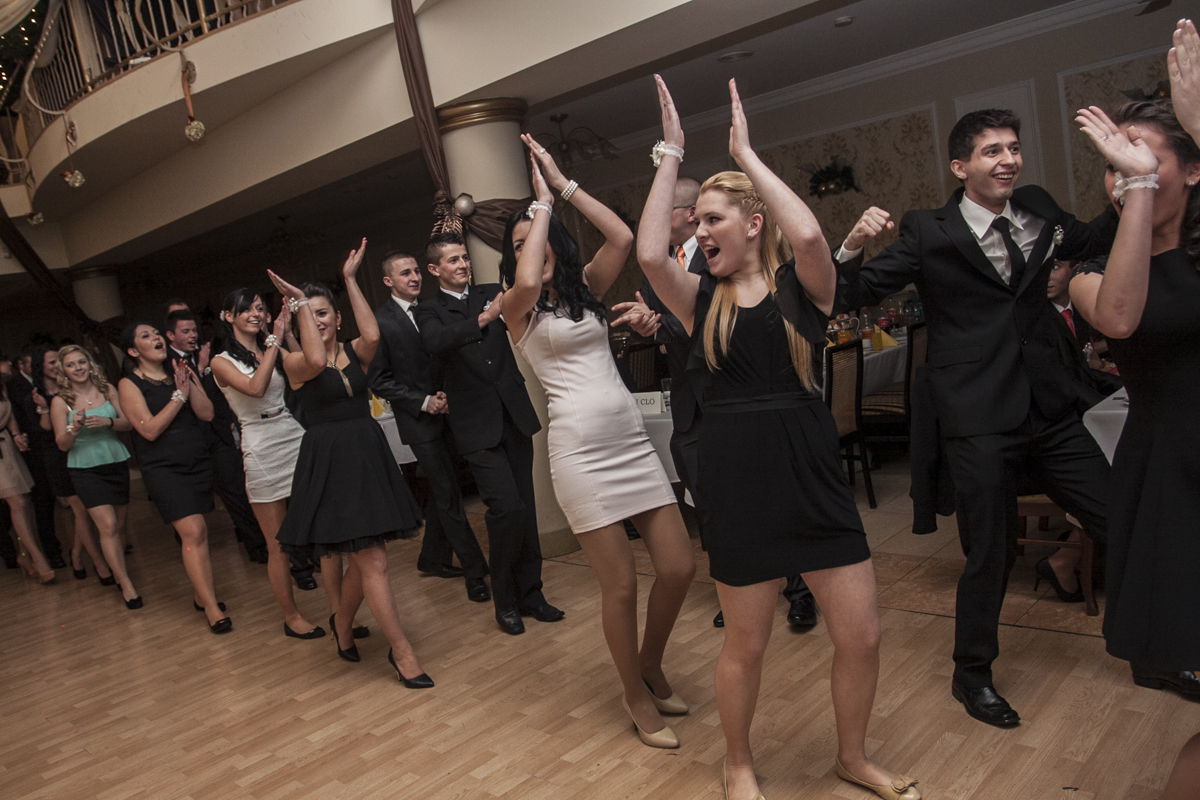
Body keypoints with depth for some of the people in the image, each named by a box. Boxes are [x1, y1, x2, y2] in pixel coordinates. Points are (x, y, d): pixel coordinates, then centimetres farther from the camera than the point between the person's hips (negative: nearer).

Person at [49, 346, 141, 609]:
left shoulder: (107, 389, 2)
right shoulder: (60, 402, -4)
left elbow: (127, 423, 2)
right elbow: (62, 444, -4)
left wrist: (108, 422, -17)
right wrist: (75, 427, -23)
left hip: (116, 463, 3)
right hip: (85, 469, -3)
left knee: (119, 525, 9)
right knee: (108, 526, -12)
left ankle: (109, 565, 29)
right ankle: (126, 584, -7)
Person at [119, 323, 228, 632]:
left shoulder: (182, 372, 9)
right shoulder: (129, 384, -3)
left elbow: (207, 413, 0)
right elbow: (149, 429, -12)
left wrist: (189, 384, -13)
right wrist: (179, 395, -14)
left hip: (198, 462, 5)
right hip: (163, 468, -4)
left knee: (195, 532, 6)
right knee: (194, 532, -14)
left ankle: (200, 594, 20)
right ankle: (212, 608, -10)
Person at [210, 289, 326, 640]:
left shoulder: (275, 351, 13)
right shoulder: (222, 361, 0)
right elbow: (256, 388, -19)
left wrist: (286, 333, -7)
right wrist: (276, 338, -16)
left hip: (297, 438, 4)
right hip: (263, 449, -4)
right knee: (279, 544, 5)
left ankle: (338, 607, 13)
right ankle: (291, 617, 20)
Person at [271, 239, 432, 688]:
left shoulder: (354, 352, 7)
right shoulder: (295, 362, -1)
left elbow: (373, 336, -17)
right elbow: (316, 361, -26)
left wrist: (350, 280, -11)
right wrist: (299, 304, -18)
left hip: (369, 456, 4)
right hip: (329, 462, -4)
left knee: (362, 558, 13)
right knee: (373, 561, -7)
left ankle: (342, 624, 41)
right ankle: (401, 652, 2)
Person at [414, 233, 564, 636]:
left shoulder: (491, 293, 12)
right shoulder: (429, 311, 2)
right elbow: (436, 341, -20)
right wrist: (485, 318, -33)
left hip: (514, 414, 4)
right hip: (478, 424, -4)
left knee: (525, 508, 7)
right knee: (506, 508, -12)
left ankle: (529, 593, 20)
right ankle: (505, 601, 7)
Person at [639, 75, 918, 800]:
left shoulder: (802, 286, -1)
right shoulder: (703, 299, 3)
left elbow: (809, 235, -24)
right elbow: (649, 254, -16)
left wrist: (746, 153, -12)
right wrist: (671, 154, -7)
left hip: (813, 474, 0)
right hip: (737, 479, 0)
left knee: (862, 636, 7)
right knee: (746, 644, 11)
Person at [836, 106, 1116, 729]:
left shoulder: (1039, 211, 8)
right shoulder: (929, 235, -6)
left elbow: (1092, 242, 27)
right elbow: (854, 296, -7)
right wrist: (853, 247, -25)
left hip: (1051, 410, 5)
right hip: (981, 417, -5)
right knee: (990, 553, 4)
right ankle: (972, 675, 28)